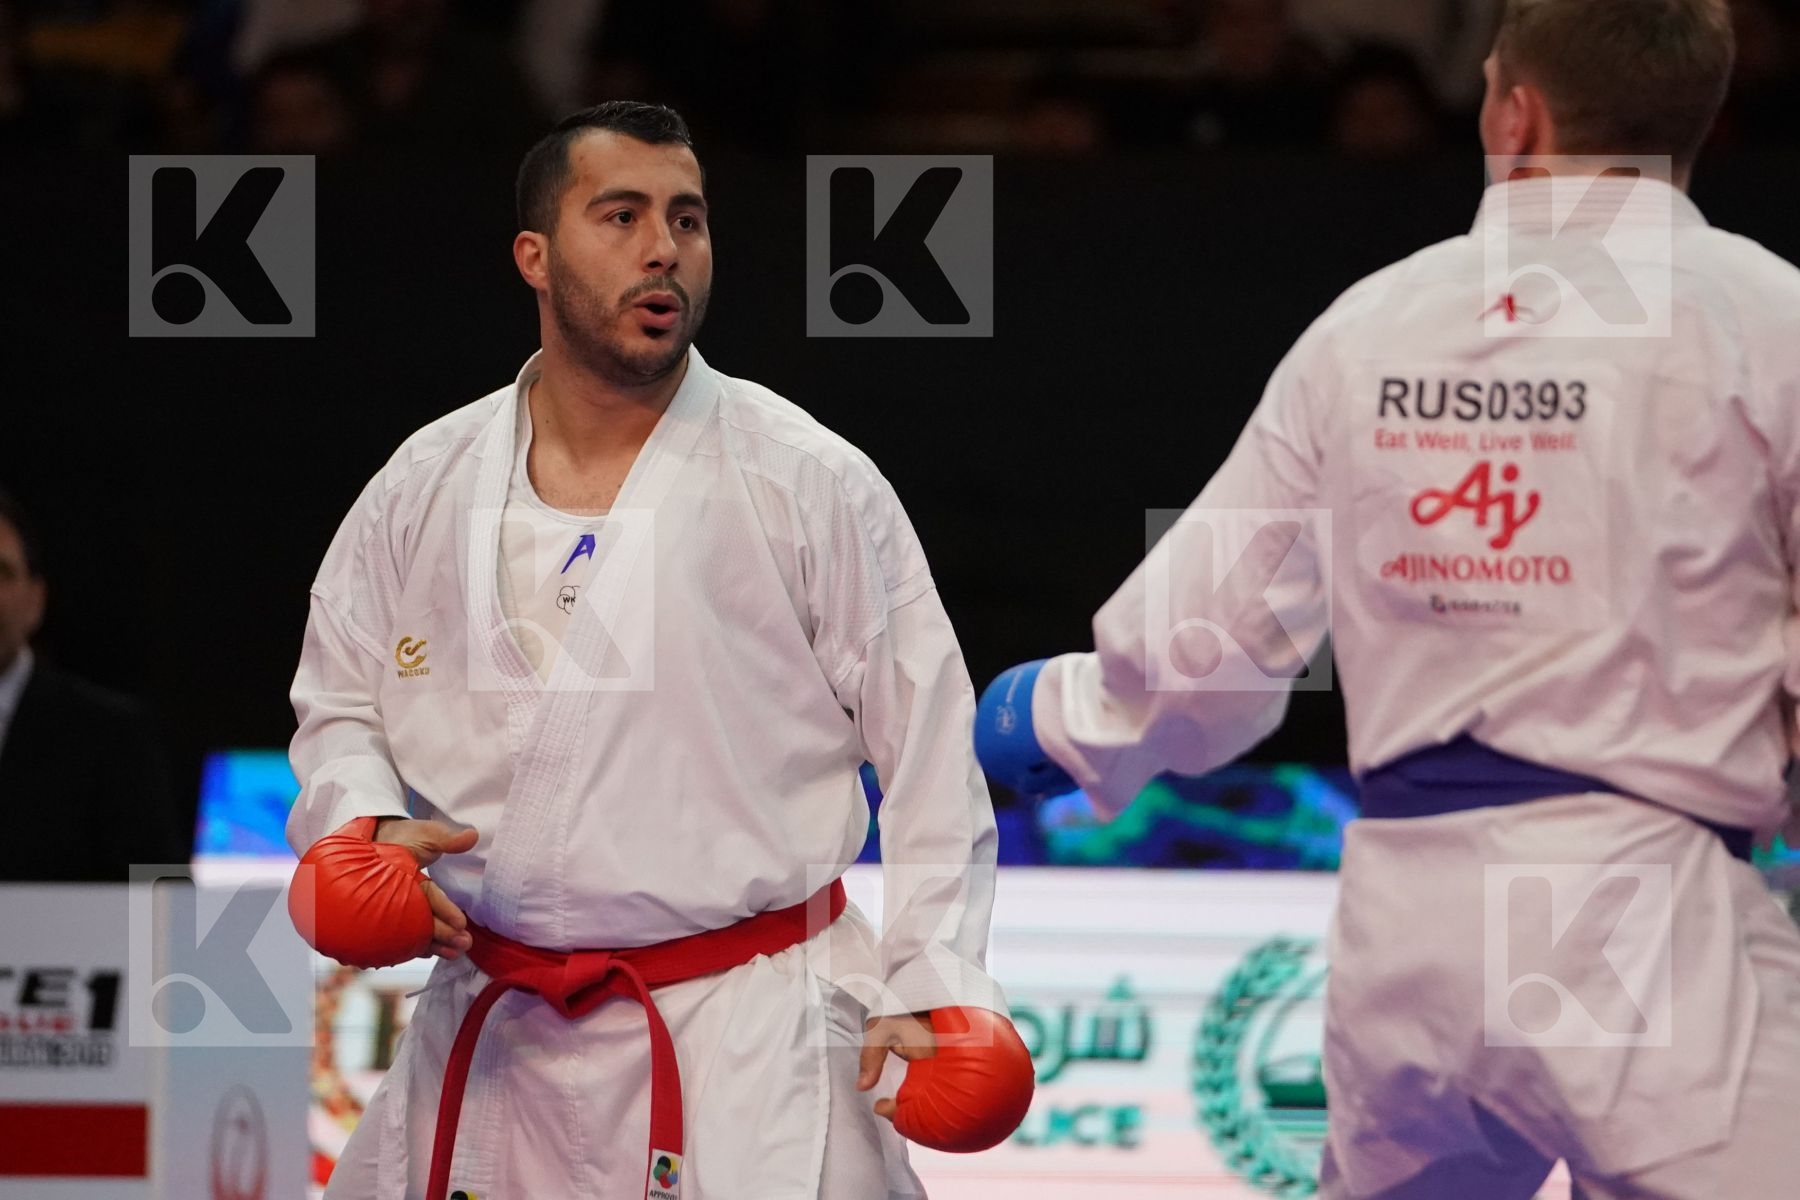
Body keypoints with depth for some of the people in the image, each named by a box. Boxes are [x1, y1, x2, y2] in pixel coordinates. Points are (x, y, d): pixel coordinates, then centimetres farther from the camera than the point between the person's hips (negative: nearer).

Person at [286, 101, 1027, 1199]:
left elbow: (928, 747, -3)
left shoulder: (813, 484, -4)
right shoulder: (425, 488, 6)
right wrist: (361, 828, -4)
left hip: (746, 1048, -4)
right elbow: (338, 705, 17)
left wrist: (931, 984, -9)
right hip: (490, 1044, 4)